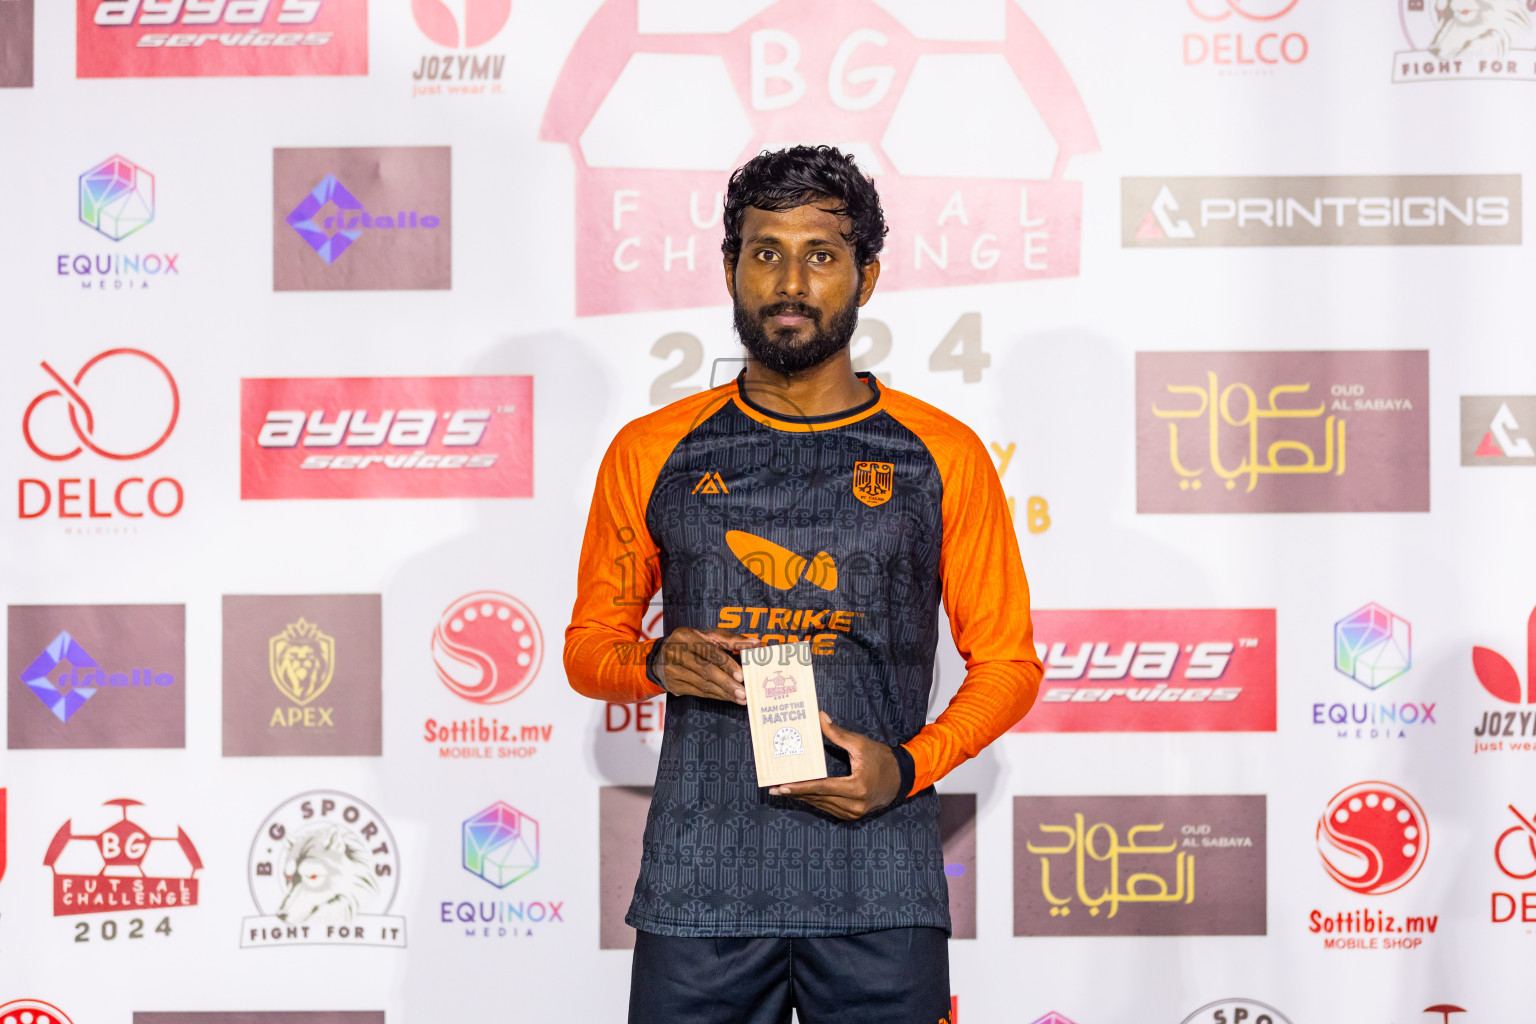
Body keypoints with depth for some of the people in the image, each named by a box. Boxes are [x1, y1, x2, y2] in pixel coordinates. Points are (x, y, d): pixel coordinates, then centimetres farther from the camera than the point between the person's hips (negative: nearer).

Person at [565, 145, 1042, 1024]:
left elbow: (1007, 662, 9)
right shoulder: (652, 453, 8)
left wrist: (908, 766, -8)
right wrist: (660, 663, -6)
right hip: (700, 882, 1)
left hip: (880, 889, 0)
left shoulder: (941, 456, 5)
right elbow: (590, 642, 16)